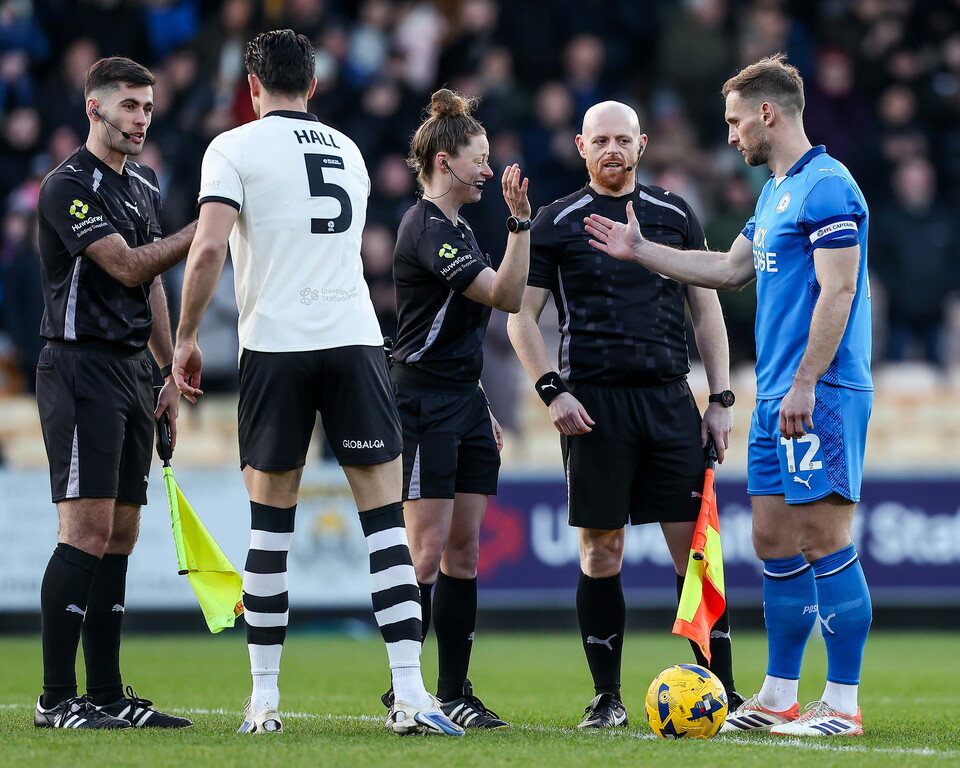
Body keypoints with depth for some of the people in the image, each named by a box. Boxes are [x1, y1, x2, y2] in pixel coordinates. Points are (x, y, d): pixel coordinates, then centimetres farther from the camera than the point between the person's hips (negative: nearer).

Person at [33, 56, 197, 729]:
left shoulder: (143, 187, 17)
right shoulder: (68, 186, -10)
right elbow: (128, 267, -19)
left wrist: (171, 372, 18)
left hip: (133, 372, 9)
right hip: (81, 366, -9)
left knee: (121, 534, 7)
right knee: (88, 531, -13)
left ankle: (108, 694, 10)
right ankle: (57, 700, -11)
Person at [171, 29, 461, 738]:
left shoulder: (234, 148, 1)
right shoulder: (347, 152, 17)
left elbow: (209, 248, -11)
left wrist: (187, 338, -1)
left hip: (275, 343, -2)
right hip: (357, 337, 2)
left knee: (271, 521, 6)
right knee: (386, 516, -1)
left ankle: (265, 700, 9)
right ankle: (410, 695, -10)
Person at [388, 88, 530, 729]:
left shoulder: (457, 227, 17)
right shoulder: (425, 229, -14)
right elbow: (506, 295, -21)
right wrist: (521, 222, -26)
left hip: (464, 402, 10)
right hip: (424, 405, -10)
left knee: (464, 551, 7)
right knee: (428, 553, -11)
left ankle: (454, 693, 10)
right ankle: (404, 694, -7)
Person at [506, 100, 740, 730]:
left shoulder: (675, 216, 13)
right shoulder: (557, 222, 6)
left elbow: (707, 308, 15)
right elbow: (521, 316, 5)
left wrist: (721, 399, 8)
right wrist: (552, 392, -7)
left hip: (669, 397, 2)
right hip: (593, 404, -2)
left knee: (694, 544, -4)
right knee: (601, 551, -1)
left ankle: (722, 689, -2)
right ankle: (608, 697, 7)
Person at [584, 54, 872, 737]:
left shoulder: (827, 186, -11)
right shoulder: (776, 193, 19)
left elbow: (837, 290, -18)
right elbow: (731, 269, 30)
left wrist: (805, 385, -21)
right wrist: (639, 251, 32)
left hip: (820, 397, -10)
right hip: (777, 398, 10)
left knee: (824, 541, -9)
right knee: (774, 541, 10)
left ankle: (843, 705, -6)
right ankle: (778, 700, 15)